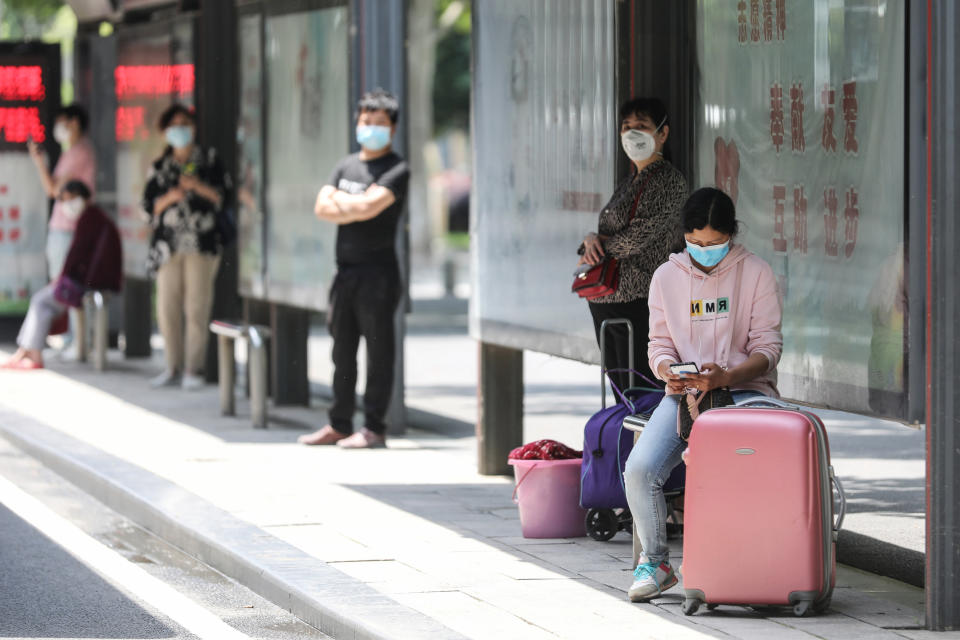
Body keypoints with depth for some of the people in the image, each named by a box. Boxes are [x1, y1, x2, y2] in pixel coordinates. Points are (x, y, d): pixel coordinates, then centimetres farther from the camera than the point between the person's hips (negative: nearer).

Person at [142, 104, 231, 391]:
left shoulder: (209, 159, 8)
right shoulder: (160, 167, 15)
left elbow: (224, 196, 3)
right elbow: (150, 205, 12)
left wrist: (198, 186, -12)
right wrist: (168, 198, -7)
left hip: (201, 244, -3)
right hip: (168, 243, 3)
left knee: (197, 307, -7)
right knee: (167, 308, 0)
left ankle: (193, 369, -2)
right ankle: (173, 367, 10)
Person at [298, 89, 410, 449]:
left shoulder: (396, 170, -4)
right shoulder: (346, 166, 17)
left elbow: (369, 206, -18)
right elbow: (322, 208, 6)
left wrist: (340, 200, -2)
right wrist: (356, 209, -9)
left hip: (377, 271, -7)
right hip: (345, 269, 7)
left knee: (378, 350, -5)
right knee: (342, 349, 10)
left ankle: (374, 428, -3)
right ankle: (339, 425, 16)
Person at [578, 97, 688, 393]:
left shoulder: (670, 180, -8)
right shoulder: (629, 182, 19)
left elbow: (639, 236, -16)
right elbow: (606, 232, 18)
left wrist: (594, 252, -3)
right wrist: (591, 239, -6)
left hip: (637, 299, -9)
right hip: (604, 300, 9)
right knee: (620, 393, 10)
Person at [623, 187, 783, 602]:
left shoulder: (756, 273, 2)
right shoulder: (667, 277, 10)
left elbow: (768, 348, -2)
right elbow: (659, 345, 11)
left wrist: (726, 376, -21)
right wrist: (669, 374, -14)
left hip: (744, 389, -3)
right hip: (685, 392, 3)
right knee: (639, 469, -23)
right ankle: (654, 563, -2)